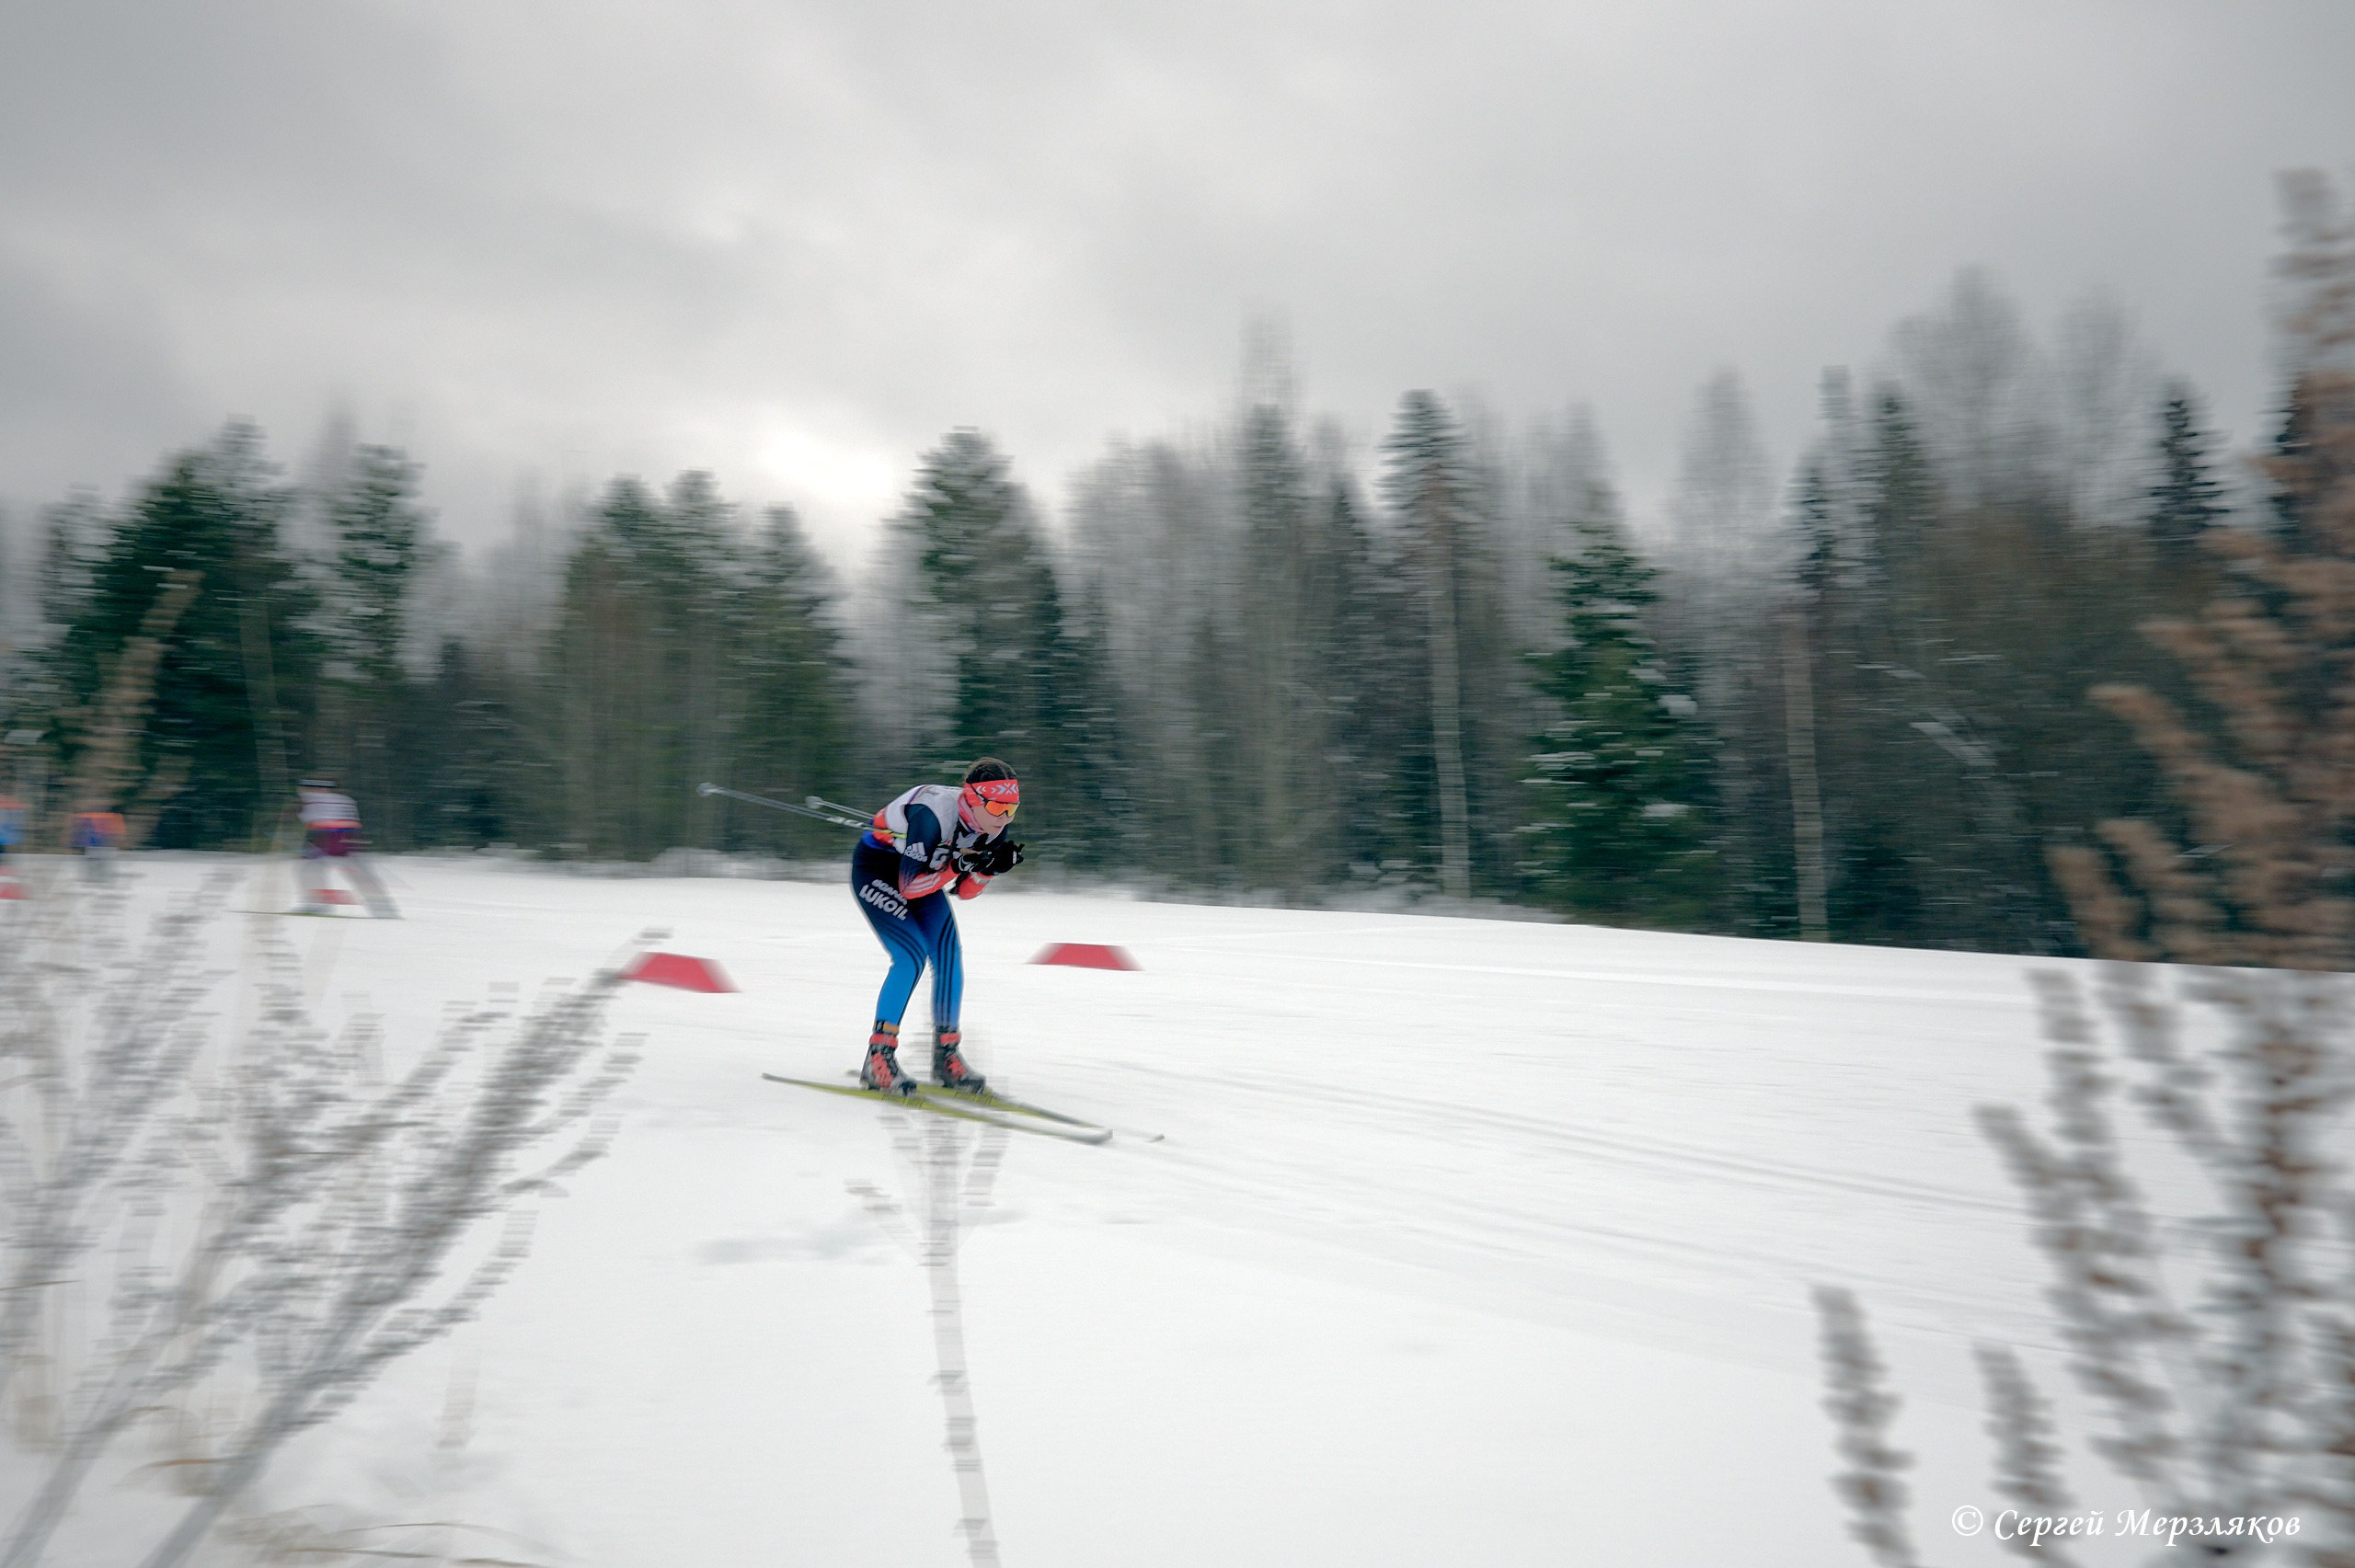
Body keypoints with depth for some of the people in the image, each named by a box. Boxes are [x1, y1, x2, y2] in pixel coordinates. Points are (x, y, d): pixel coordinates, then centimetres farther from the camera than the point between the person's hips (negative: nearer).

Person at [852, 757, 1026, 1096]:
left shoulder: (994, 827, -14)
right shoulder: (934, 813, -36)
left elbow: (965, 891, -5)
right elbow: (909, 887, -32)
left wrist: (992, 868, -23)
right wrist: (957, 865, -41)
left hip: (919, 869, 7)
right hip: (876, 869, -7)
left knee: (949, 956, -5)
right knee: (912, 955, -20)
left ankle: (946, 1055, 7)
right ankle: (877, 1059, -12)